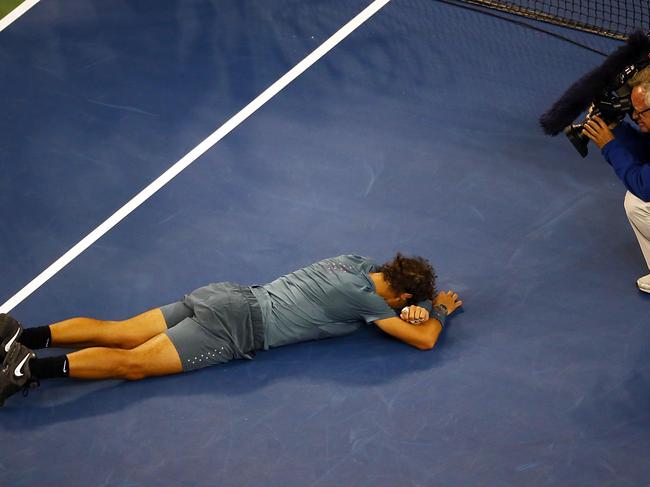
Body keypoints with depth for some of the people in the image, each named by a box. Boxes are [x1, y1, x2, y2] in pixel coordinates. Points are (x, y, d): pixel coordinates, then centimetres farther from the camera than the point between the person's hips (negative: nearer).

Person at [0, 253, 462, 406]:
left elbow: (387, 276, 36)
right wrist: (441, 311, 18)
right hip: (239, 328, -8)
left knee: (117, 333, 1)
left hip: (229, 296, 8)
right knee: (132, 362, -16)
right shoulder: (369, 300, -8)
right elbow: (424, 339, -4)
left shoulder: (360, 261, 14)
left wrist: (411, 309, 16)